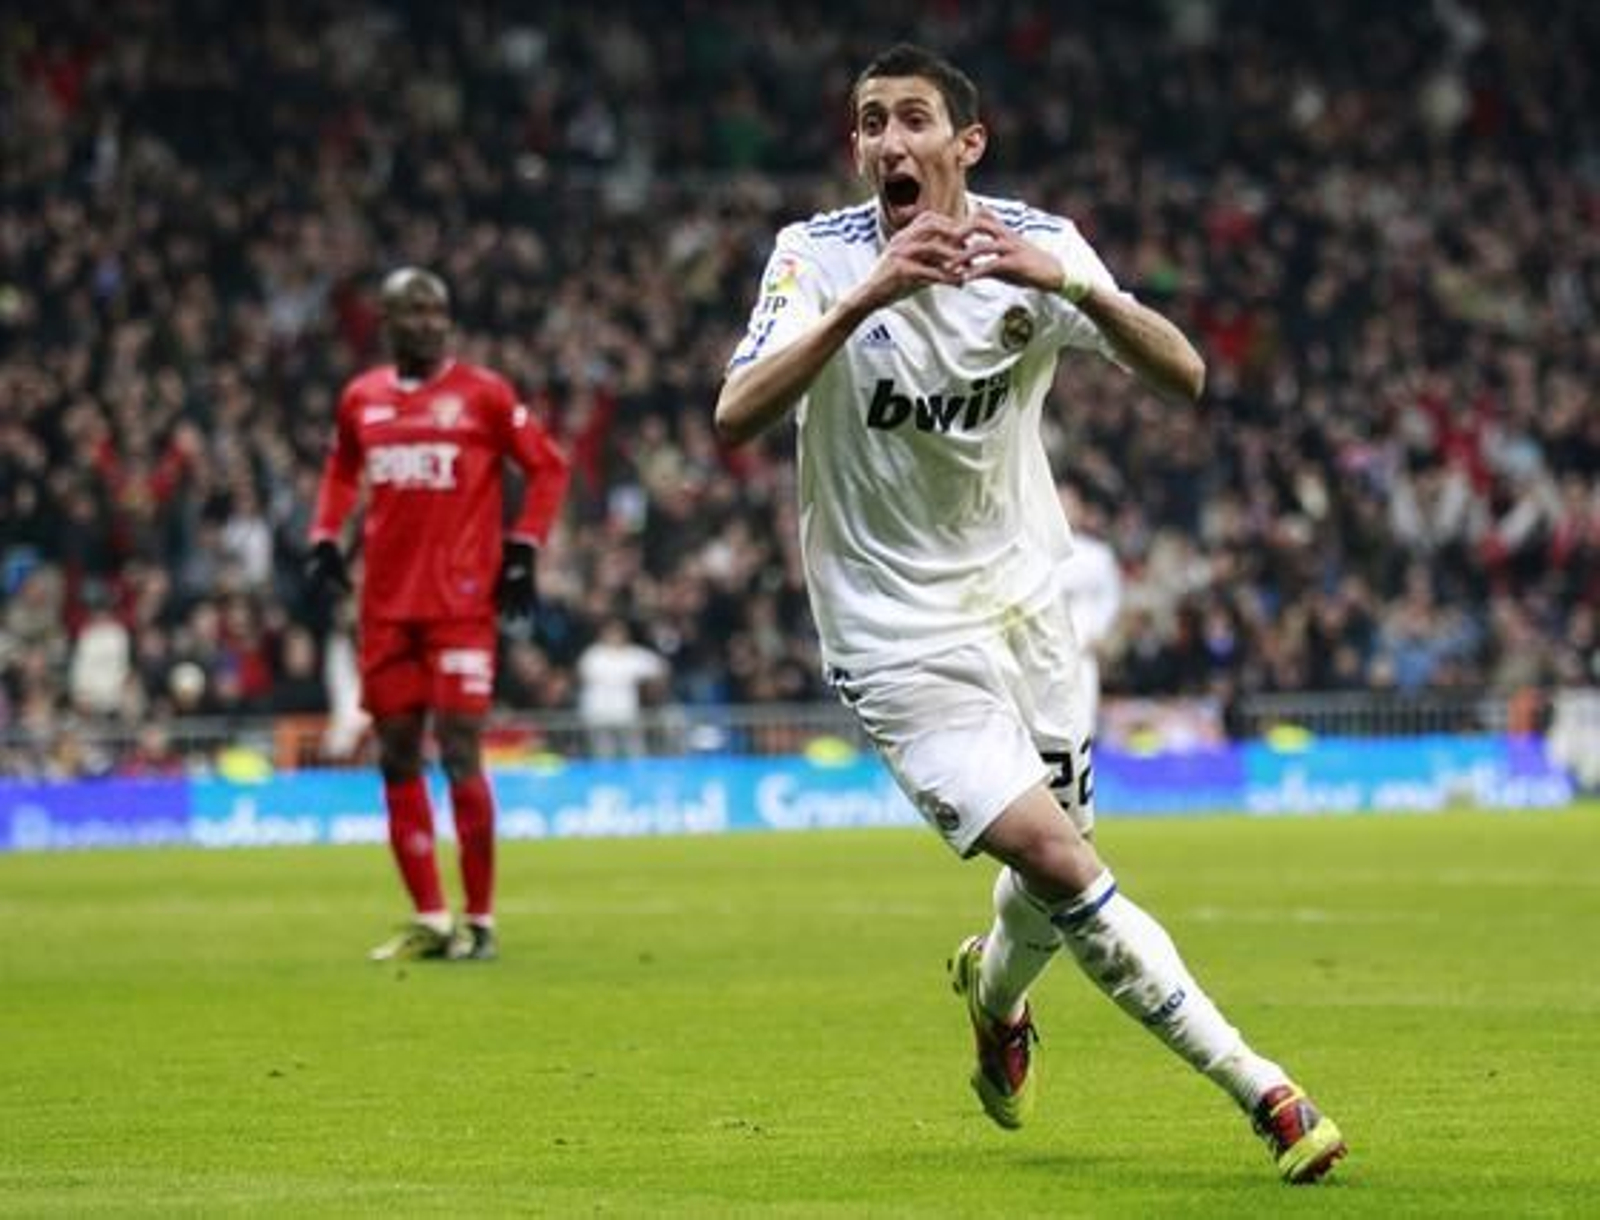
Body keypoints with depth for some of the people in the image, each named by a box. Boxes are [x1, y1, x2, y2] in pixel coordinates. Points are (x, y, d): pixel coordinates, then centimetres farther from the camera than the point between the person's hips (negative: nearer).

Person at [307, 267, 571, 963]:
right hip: (385, 603, 5)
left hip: (461, 599, -5)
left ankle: (480, 921, 0)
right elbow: (341, 472, 27)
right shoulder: (362, 399, 10)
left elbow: (547, 467, 3)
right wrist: (325, 540, 13)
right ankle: (429, 919, 15)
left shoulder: (482, 394, -2)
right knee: (397, 759, 6)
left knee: (460, 754, -9)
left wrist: (521, 551, -4)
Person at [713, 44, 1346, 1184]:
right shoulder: (821, 256, -13)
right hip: (900, 634, -4)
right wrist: (864, 298, -38)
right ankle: (1263, 1093, -12)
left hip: (1024, 599, 4)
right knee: (1056, 859, -17)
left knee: (1056, 857, 11)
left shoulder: (1038, 244, -7)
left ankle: (995, 989, 47)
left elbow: (1183, 374, -18)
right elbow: (736, 417, -27)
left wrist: (1070, 283, -35)